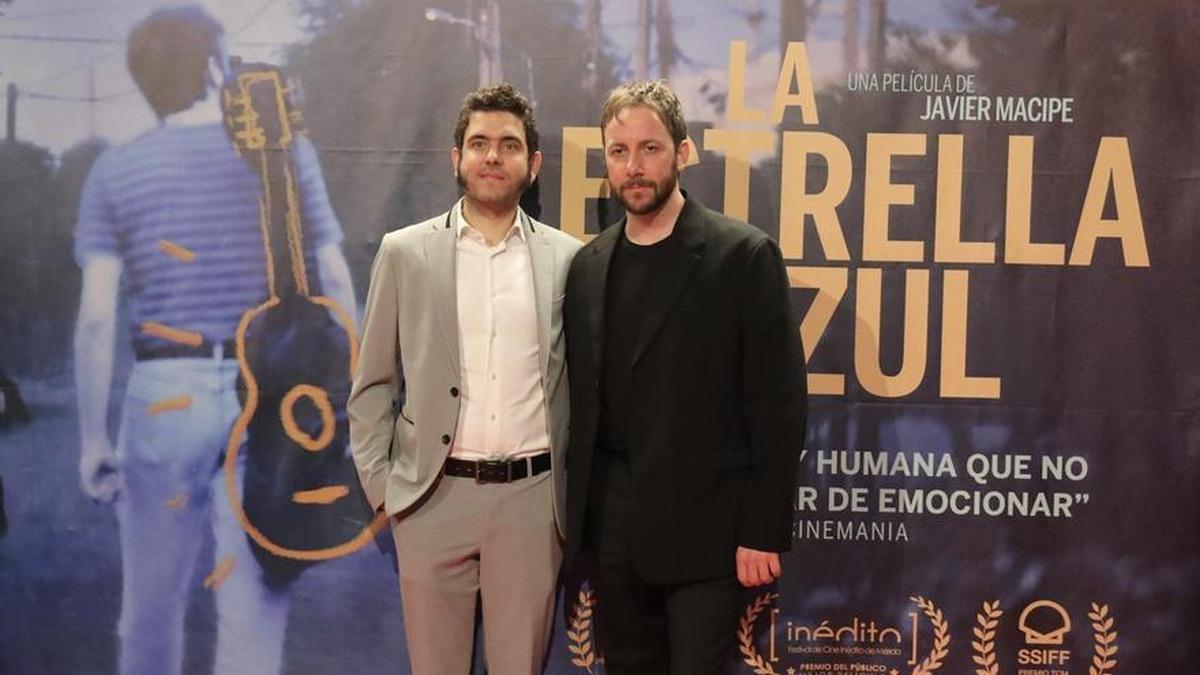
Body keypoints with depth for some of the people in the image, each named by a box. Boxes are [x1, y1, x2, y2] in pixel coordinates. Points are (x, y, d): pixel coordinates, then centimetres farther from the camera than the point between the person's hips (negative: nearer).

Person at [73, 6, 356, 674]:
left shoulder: (115, 171, 3)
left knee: (152, 603, 18)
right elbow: (336, 284, -2)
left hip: (164, 396, 1)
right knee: (254, 607, 4)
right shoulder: (288, 153, 2)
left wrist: (94, 437, 3)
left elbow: (97, 316, -3)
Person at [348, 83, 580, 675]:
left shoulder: (567, 258, 3)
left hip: (532, 496, 1)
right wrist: (380, 484, 0)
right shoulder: (405, 253, 2)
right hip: (434, 495, 0)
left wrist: (577, 491, 6)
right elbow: (373, 384, 6)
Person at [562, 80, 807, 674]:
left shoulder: (743, 255, -7)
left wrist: (765, 532, -11)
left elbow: (777, 404, -9)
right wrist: (575, 511, 9)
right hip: (610, 523, 5)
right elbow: (582, 398, 12)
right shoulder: (588, 266, 8)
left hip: (703, 524, -5)